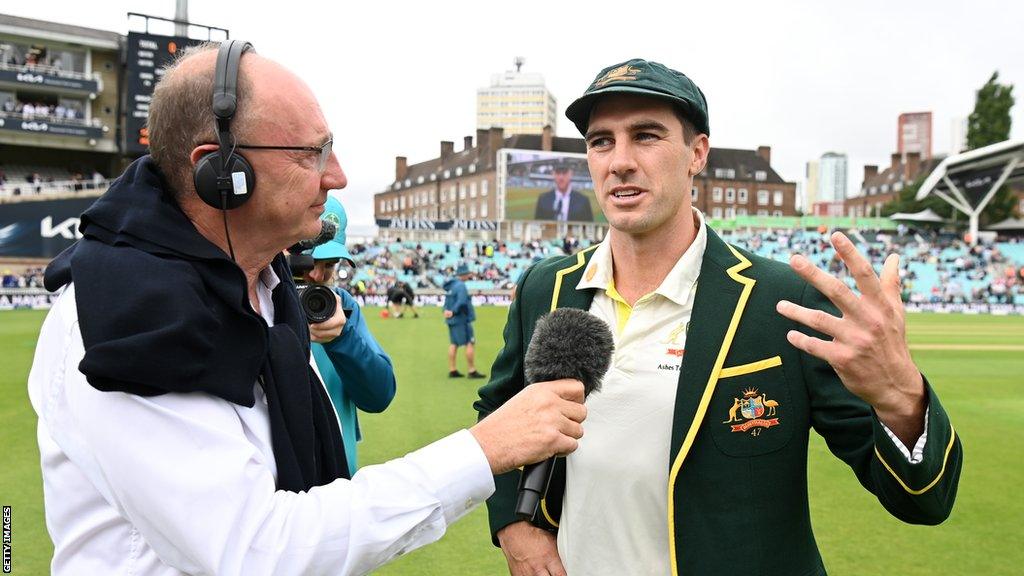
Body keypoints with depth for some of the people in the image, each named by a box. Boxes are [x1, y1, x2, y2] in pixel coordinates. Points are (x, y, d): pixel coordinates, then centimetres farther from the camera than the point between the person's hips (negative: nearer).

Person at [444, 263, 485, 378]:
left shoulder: (450, 284, 11)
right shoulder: (460, 285, -17)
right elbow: (462, 302, -27)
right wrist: (453, 312, -17)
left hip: (452, 319, 9)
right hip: (461, 319, -9)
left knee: (454, 344, 12)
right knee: (470, 343, -2)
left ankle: (452, 370, 14)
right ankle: (472, 371, -1)